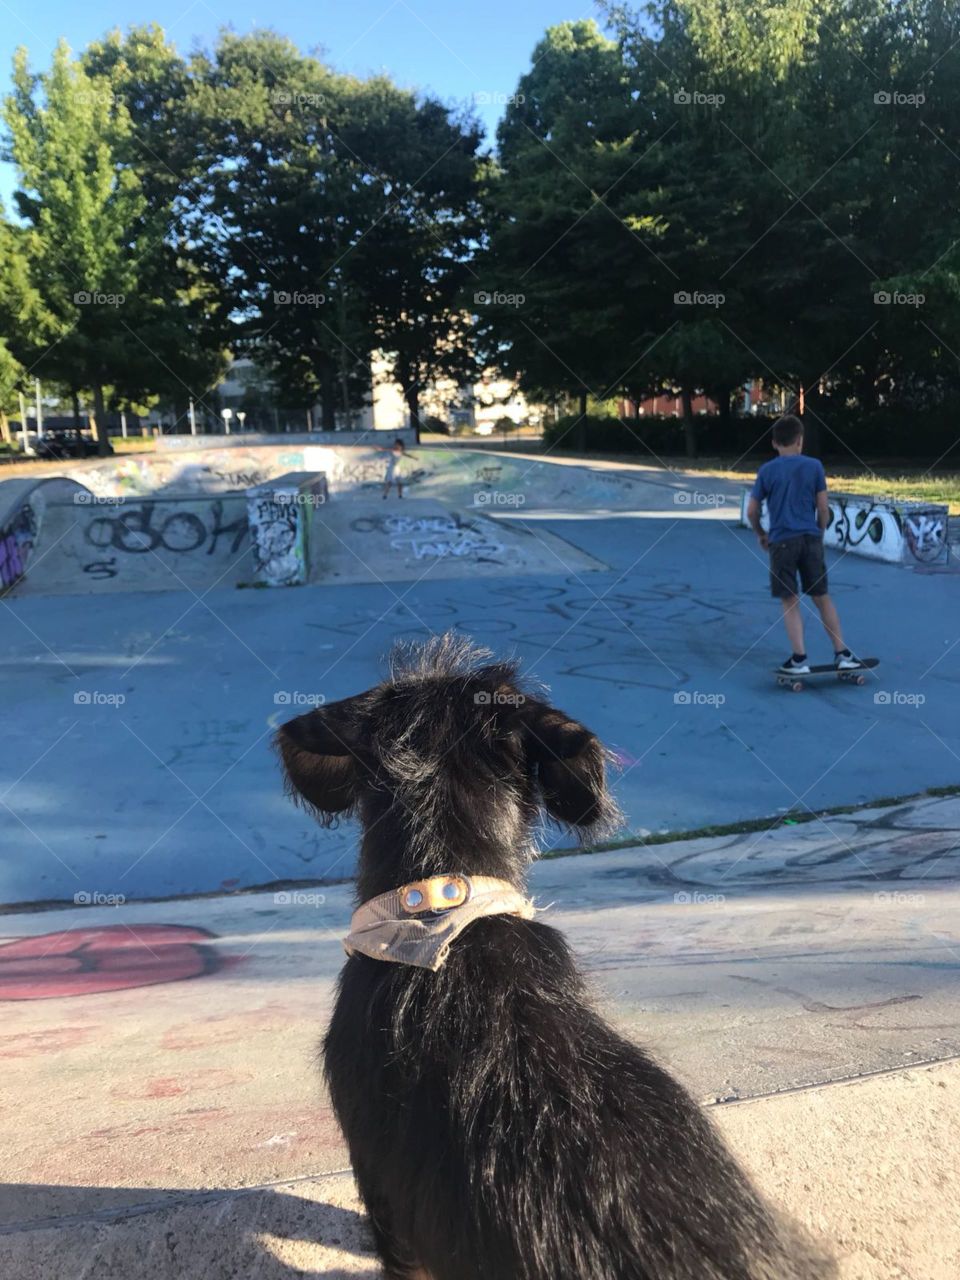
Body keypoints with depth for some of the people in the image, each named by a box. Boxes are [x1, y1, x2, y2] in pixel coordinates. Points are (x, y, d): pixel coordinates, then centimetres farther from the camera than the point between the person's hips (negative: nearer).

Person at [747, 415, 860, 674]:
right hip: (810, 539, 2)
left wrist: (761, 535, 18)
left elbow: (751, 511, 2)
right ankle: (842, 654, 15)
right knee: (822, 598, 11)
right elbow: (823, 508, 3)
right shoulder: (814, 466, 2)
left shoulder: (767, 471, 0)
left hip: (782, 542, -1)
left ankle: (799, 658, 3)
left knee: (790, 602, 5)